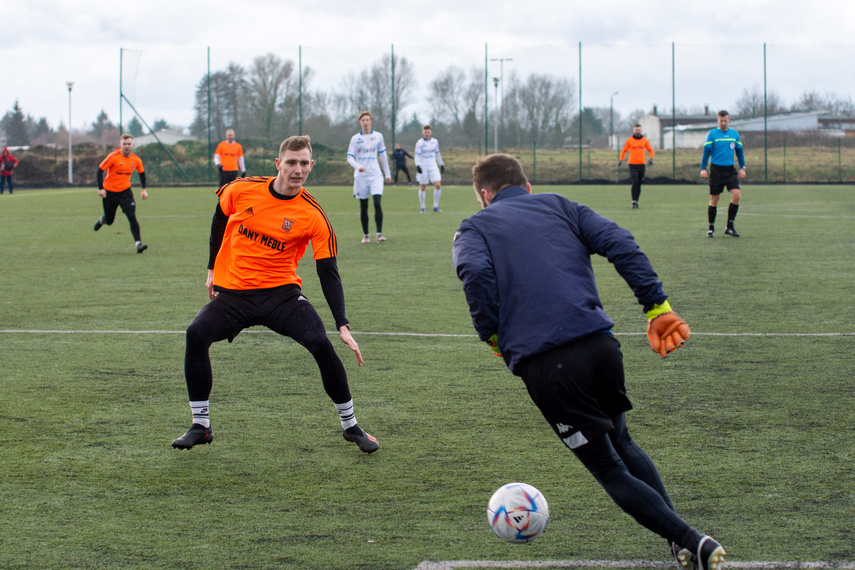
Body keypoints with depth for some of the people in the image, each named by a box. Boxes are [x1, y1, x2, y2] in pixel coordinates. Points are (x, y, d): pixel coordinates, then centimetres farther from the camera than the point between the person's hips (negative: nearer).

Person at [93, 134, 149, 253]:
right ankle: (101, 220, 49)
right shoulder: (113, 157, -15)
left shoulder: (136, 160, -3)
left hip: (125, 191, 2)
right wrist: (100, 188, -18)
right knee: (109, 221, 11)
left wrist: (143, 189, 9)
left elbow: (142, 173, 17)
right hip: (109, 192, -2)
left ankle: (138, 243, -19)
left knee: (132, 217, -16)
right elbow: (100, 171, -11)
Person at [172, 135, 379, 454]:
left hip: (281, 292, -1)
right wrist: (212, 269, 17)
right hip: (232, 291, 1)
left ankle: (350, 426, -3)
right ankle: (200, 426, -10)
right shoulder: (242, 191, -6)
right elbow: (219, 220, 16)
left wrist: (343, 326, -16)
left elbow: (328, 274, -8)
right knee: (196, 334, -24)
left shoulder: (313, 216, -9)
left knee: (321, 344, -23)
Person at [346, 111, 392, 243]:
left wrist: (388, 174, 15)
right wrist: (358, 166, -23)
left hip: (375, 175, 0)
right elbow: (350, 157, -3)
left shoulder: (378, 136, 8)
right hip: (361, 176, 0)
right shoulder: (355, 138, 3)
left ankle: (379, 234, -18)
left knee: (377, 203, -16)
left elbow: (383, 155, 16)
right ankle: (365, 235, 14)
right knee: (363, 206, 3)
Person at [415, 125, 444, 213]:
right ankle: (422, 208, 13)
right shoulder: (419, 143, -6)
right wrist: (417, 166, -24)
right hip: (423, 167, -3)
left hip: (433, 167, 3)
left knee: (438, 185, -11)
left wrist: (441, 165, 22)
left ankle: (436, 206, 1)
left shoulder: (435, 142, 8)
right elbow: (417, 156, -10)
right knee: (422, 187, 1)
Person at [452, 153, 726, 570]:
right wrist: (657, 308, 2)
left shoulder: (474, 228, 14)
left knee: (608, 468, 9)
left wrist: (495, 339, 0)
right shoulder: (558, 206, 22)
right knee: (621, 442, 28)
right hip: (600, 344, 3)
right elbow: (619, 243, 5)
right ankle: (682, 536, 18)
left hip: (543, 365, -3)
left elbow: (475, 272, -10)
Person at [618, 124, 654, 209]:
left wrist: (651, 158, 0)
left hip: (641, 164, 2)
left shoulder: (645, 140, 7)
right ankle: (634, 201, -9)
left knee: (639, 184, 4)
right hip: (632, 164, -2)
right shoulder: (629, 140, 3)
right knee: (635, 182, -15)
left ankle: (636, 201, 13)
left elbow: (650, 150, 17)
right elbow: (624, 150, 11)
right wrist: (621, 159, -2)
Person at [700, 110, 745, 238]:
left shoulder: (734, 134, 10)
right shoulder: (712, 134, -1)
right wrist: (703, 168, -7)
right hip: (716, 169, -3)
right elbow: (706, 151, -1)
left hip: (730, 170, 3)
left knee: (737, 194, -13)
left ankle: (729, 226, -3)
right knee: (714, 199, 1)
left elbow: (739, 151, 17)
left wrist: (742, 167, 12)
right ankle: (711, 228, 14)